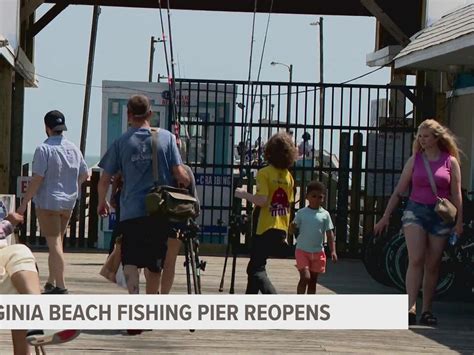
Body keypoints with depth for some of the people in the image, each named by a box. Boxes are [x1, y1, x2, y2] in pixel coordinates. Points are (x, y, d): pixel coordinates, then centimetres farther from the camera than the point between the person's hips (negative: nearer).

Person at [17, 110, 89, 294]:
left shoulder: (44, 149, -15)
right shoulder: (74, 149, 6)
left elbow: (37, 179, -19)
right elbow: (84, 175, 14)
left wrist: (24, 203, -13)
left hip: (48, 202, -7)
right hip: (68, 203, 7)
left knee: (54, 243, -5)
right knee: (57, 242, 17)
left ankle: (60, 286, -7)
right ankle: (51, 282, 23)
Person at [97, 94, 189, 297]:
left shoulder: (121, 142, 2)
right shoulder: (166, 137, 2)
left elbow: (104, 180, 3)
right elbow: (180, 174, -4)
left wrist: (102, 203, 21)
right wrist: (190, 185, 18)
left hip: (131, 212, -2)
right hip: (160, 212, 2)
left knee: (131, 261, -3)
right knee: (154, 263, 16)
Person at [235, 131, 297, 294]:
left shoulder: (264, 173, -11)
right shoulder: (288, 176, 10)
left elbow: (261, 200, -20)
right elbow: (288, 203, 13)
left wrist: (244, 194, -5)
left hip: (266, 228, -7)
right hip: (282, 230, 7)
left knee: (256, 270, -6)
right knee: (255, 266, 20)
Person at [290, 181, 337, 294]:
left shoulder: (325, 214, -1)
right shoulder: (301, 213, -4)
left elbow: (329, 234, 2)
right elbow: (292, 230, -3)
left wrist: (333, 251, -6)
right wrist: (292, 225, -27)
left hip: (318, 252, 3)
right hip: (302, 250, -3)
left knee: (313, 281, 10)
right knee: (305, 277, -15)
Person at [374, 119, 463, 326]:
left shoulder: (450, 162, 5)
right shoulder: (415, 160, 8)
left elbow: (456, 194, 4)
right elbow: (399, 191, 11)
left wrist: (459, 222, -3)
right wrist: (386, 217, 8)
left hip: (440, 215, 0)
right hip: (416, 210, 0)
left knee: (432, 266, 3)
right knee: (416, 260, -15)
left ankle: (427, 311, 11)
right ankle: (411, 307, -22)